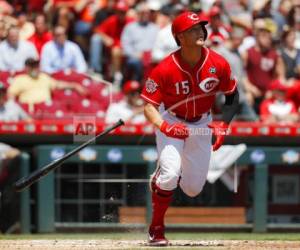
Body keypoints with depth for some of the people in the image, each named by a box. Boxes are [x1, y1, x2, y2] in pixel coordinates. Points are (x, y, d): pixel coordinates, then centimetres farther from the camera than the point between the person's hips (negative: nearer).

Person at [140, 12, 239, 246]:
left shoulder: (218, 64, -18)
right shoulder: (165, 69, -27)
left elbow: (233, 95, -1)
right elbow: (149, 106, -23)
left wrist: (223, 124, -15)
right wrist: (164, 126, -41)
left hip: (202, 124, 3)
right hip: (170, 120, -3)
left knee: (193, 188, 5)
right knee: (170, 173, -25)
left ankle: (161, 178, 41)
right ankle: (156, 230, -5)